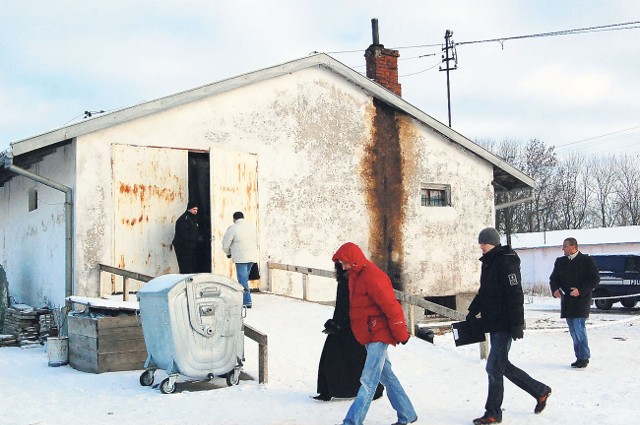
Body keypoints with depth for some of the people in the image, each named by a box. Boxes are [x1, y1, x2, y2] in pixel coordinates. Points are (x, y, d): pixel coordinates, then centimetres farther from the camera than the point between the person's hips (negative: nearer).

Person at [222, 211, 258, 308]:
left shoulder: (233, 228, -7)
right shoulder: (252, 227, 12)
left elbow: (225, 243, -2)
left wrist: (228, 253, 17)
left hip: (241, 257, -7)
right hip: (252, 256, 7)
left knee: (243, 279, -3)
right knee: (245, 278, 16)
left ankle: (247, 302, -5)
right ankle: (243, 299, 20)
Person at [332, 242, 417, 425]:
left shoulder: (372, 276, -20)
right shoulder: (355, 276, 11)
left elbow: (391, 306, -20)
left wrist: (401, 334, -16)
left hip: (379, 336, -10)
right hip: (369, 336, 10)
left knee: (368, 380, -10)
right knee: (386, 375, 15)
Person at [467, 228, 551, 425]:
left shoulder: (506, 262, -15)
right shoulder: (488, 263, 15)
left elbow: (515, 295, -19)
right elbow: (483, 293, 24)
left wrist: (517, 324, -22)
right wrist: (472, 313, 18)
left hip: (504, 325, -10)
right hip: (493, 324, 10)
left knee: (494, 368, -5)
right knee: (502, 366, 14)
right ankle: (540, 391, 28)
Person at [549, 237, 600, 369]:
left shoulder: (587, 261, -3)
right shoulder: (560, 261, 13)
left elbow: (595, 278, -6)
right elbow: (554, 278, 15)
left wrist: (581, 290, -16)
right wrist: (555, 290, -5)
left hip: (581, 300, -6)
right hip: (566, 301, 6)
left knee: (579, 328, -11)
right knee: (573, 331, 9)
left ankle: (584, 357, -1)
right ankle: (580, 357, 17)